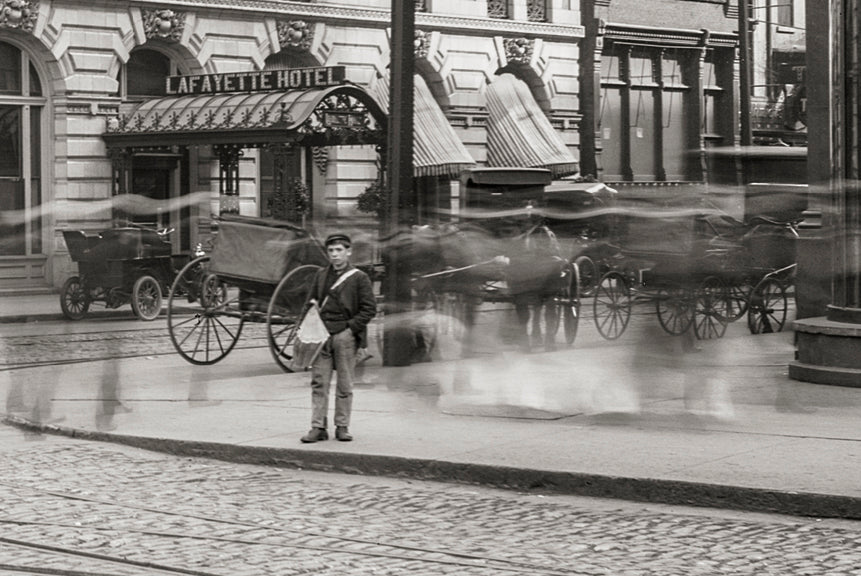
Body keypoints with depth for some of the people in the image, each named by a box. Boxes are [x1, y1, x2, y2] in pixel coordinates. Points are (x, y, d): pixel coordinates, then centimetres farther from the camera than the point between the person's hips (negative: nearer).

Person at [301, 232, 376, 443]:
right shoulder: (321, 276, 13)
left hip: (345, 336, -3)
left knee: (345, 385, 3)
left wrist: (351, 327, -10)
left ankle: (342, 427, 11)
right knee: (319, 382, 0)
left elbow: (369, 309, -2)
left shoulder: (359, 278, 1)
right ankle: (318, 427, 2)